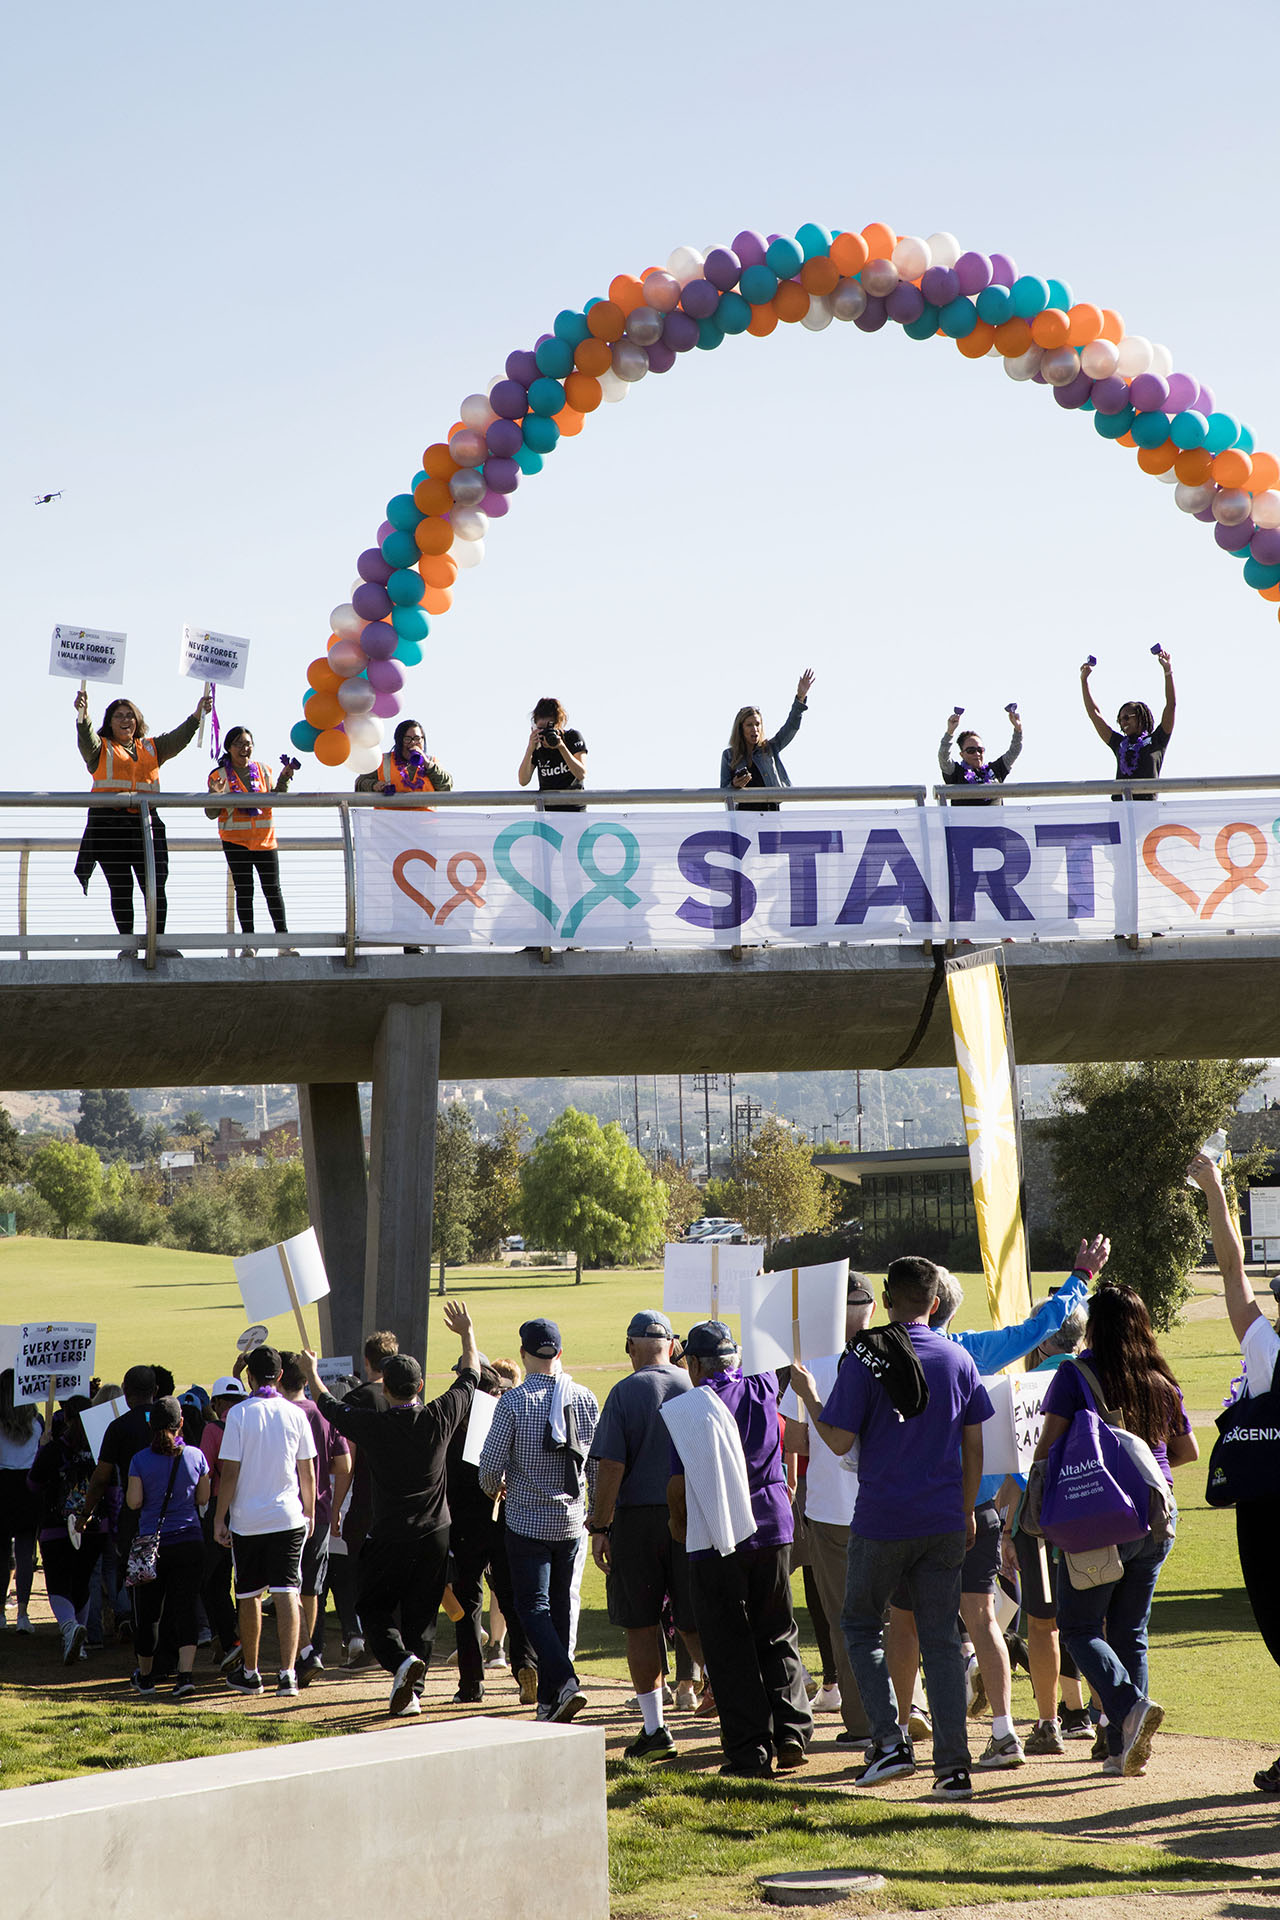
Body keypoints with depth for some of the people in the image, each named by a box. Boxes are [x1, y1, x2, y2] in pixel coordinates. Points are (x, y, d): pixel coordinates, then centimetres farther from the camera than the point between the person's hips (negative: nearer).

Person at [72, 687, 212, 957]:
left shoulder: (151, 747, 21)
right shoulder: (101, 748, 11)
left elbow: (178, 739, 11)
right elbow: (86, 739, -8)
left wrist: (197, 714, -4)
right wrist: (82, 715, -29)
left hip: (146, 820, 2)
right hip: (109, 821, -2)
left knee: (155, 886, -4)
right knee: (120, 887, -2)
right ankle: (127, 943, 3)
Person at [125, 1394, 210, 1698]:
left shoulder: (141, 1460, -7)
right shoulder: (195, 1456, -3)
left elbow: (133, 1502, -7)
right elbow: (203, 1497, 4)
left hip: (152, 1543, -1)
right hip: (190, 1542, 1)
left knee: (147, 1611, 13)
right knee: (184, 1609, 1)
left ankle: (144, 1676, 26)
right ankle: (186, 1673, -14)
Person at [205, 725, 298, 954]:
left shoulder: (262, 770, 8)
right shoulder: (220, 775, 0)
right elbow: (212, 814, -1)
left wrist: (283, 780, -1)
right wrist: (216, 795, -20)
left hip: (264, 838, 2)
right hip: (235, 840, -2)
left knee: (273, 889, 1)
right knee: (244, 890, 0)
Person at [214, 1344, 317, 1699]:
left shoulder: (240, 1413, -7)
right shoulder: (295, 1414, 0)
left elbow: (229, 1472, -8)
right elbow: (307, 1472, 6)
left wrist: (220, 1517, -1)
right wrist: (309, 1512, 18)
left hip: (247, 1519, -1)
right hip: (289, 1517, 1)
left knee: (249, 1596, 11)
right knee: (287, 1593, -2)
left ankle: (249, 1672, 23)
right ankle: (287, 1673, -11)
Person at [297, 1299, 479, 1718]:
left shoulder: (373, 1426, -12)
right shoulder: (440, 1418, -7)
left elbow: (329, 1405, 7)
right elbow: (470, 1376, 11)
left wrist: (311, 1372, 25)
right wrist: (468, 1334, 26)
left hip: (389, 1536, -3)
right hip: (435, 1534, 3)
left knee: (374, 1610, 9)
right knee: (422, 1615, 10)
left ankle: (402, 1660, -17)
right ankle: (412, 1693, 8)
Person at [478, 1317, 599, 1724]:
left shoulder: (515, 1401, -12)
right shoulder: (585, 1399, 0)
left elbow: (491, 1462, -10)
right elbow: (598, 1464, 6)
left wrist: (493, 1489, 12)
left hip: (527, 1521, -4)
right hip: (571, 1521, 4)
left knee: (533, 1606, -1)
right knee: (559, 1607, 13)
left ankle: (564, 1680, -21)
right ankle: (549, 1699, 17)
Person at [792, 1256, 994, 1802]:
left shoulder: (865, 1359, -9)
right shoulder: (958, 1358, 5)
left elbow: (839, 1441, -8)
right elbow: (973, 1445, 8)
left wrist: (808, 1394, 7)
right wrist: (966, 1512, 18)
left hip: (882, 1521, -3)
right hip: (943, 1523, 4)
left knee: (861, 1624, 13)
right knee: (941, 1638, 6)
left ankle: (889, 1738, 0)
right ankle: (953, 1765, 2)